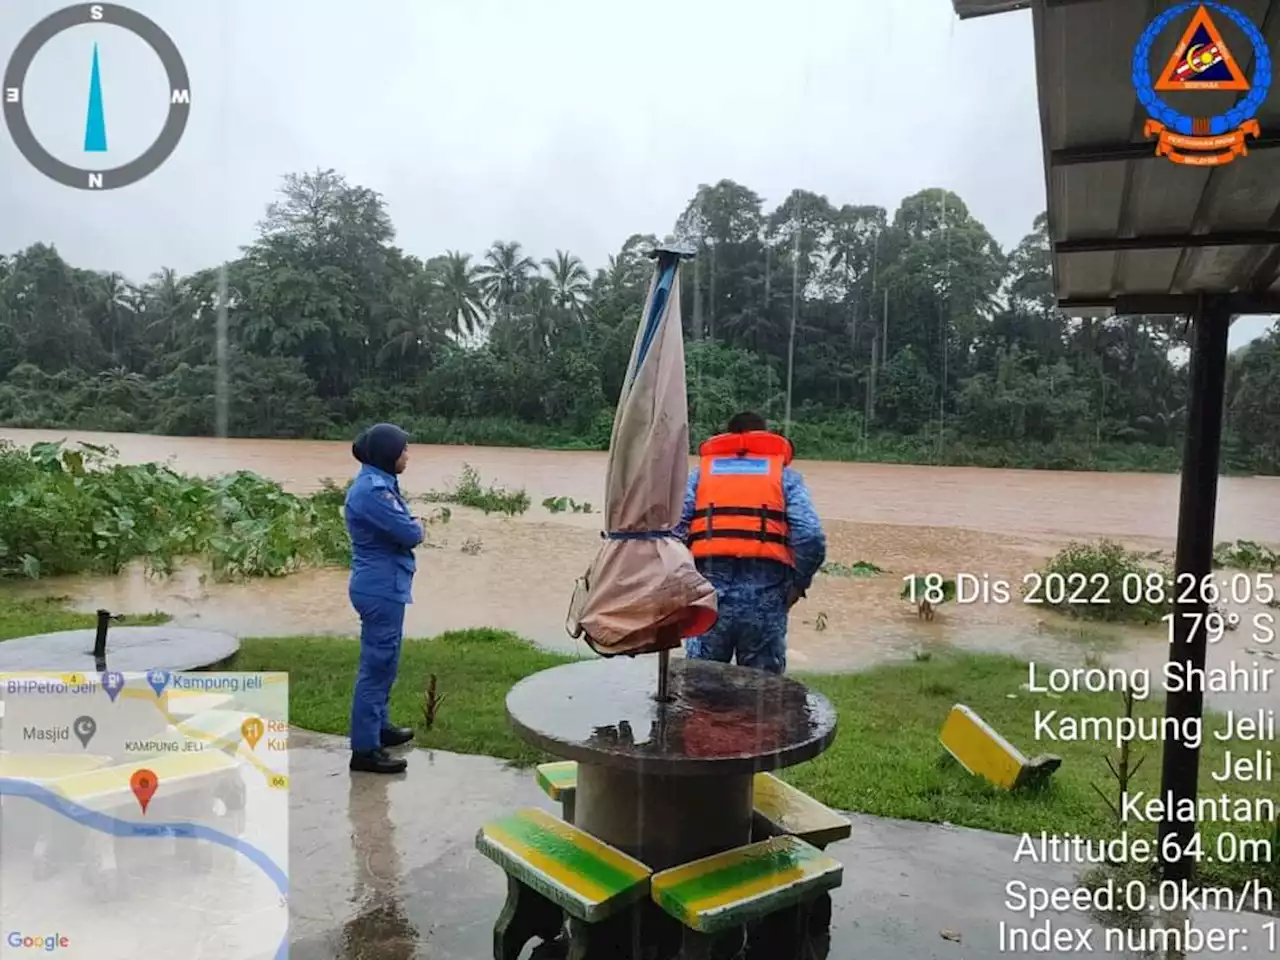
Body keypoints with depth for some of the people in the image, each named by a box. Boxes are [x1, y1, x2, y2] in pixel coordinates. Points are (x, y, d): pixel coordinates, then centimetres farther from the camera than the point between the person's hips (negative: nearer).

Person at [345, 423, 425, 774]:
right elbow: (410, 533, -21)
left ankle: (379, 725, 34)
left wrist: (411, 528, -7)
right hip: (381, 588, -10)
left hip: (384, 585, 10)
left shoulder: (380, 483, 12)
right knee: (377, 665, -4)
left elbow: (405, 527, 14)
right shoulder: (371, 489, -21)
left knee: (384, 661, 20)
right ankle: (365, 749, 3)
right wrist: (417, 528, 0)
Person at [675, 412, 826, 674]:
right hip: (765, 597, -1)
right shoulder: (785, 475, 13)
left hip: (709, 592, 1)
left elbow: (673, 531, 0)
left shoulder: (701, 471, 16)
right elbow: (811, 538, -4)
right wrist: (797, 584, 10)